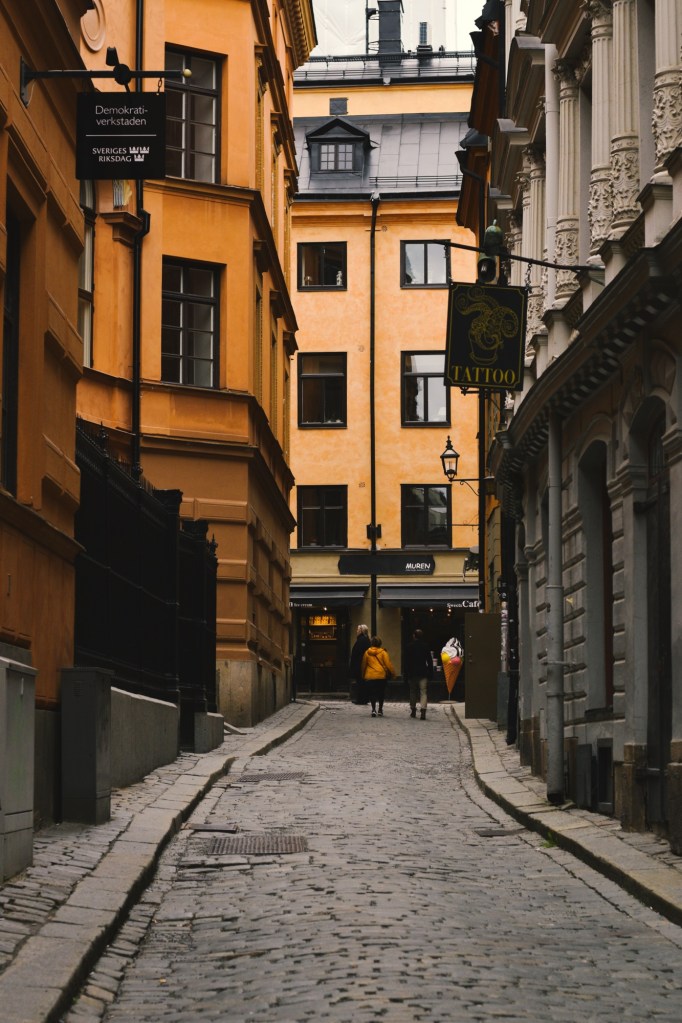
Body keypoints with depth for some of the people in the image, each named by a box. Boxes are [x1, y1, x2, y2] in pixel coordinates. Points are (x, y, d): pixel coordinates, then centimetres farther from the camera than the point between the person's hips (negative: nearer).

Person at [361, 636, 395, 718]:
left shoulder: (367, 652, 3)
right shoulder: (383, 652, -5)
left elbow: (364, 665, 12)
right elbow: (388, 664, -7)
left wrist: (363, 675, 24)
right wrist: (392, 673, 2)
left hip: (370, 676, 1)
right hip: (381, 676, -1)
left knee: (372, 693, 3)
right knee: (381, 693, 11)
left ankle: (373, 709, -12)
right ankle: (380, 710, 13)